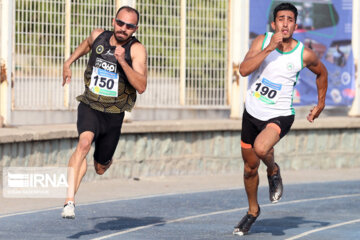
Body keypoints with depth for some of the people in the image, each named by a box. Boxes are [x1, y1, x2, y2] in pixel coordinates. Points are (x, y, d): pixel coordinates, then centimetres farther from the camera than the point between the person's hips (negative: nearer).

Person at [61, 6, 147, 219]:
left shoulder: (137, 50, -14)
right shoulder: (98, 36, -4)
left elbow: (141, 87, -25)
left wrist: (122, 62, -34)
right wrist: (69, 63, 22)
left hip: (113, 115, 0)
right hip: (89, 107, 0)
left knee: (101, 168, 14)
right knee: (84, 143, -31)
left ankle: (106, 160, 55)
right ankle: (70, 201, -39)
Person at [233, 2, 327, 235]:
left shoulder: (304, 55, -11)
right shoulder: (262, 41, -8)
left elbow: (322, 72, 11)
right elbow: (244, 70, -22)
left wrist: (320, 104, 15)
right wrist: (269, 48, -27)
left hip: (280, 116, -3)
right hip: (253, 112, 3)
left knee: (261, 148, -33)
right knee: (250, 168, 15)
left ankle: (274, 171, 3)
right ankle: (253, 211, 40)